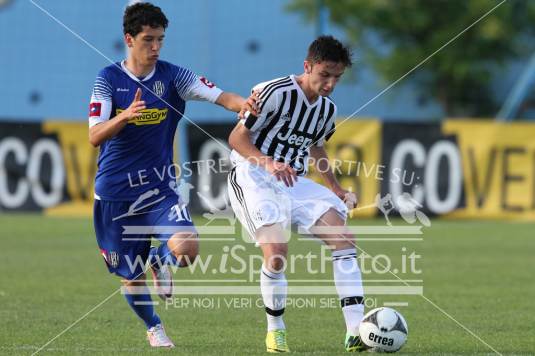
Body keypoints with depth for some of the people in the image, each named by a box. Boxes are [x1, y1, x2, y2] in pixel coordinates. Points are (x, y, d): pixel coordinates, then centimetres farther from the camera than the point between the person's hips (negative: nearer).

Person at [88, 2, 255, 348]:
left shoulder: (172, 75, -3)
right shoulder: (108, 79, -5)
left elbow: (220, 96, -15)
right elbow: (94, 136, -14)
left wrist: (242, 103, -37)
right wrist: (125, 116, -32)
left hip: (159, 186, 0)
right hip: (115, 191, 0)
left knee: (187, 248, -25)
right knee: (131, 276, 8)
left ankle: (161, 259, 13)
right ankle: (153, 327, 40)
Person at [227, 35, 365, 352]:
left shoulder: (328, 109, 9)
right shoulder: (275, 93, -14)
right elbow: (237, 138, -13)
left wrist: (338, 191, 20)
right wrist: (268, 162, -30)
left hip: (295, 182, 7)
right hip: (253, 179, -7)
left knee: (344, 238, -12)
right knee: (276, 251, -27)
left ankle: (356, 332, -14)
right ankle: (275, 330, -2)